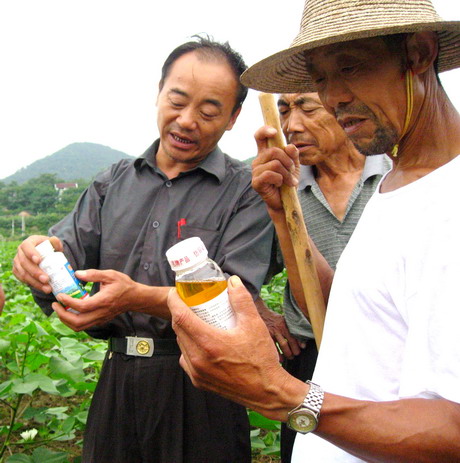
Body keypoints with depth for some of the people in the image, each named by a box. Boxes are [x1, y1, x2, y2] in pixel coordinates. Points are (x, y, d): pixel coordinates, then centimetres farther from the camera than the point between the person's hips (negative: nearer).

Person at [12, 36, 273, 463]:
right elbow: (72, 249, 2)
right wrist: (41, 256, -23)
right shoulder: (113, 183, 8)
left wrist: (136, 297, -30)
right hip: (116, 379, 4)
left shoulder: (246, 191, -7)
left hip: (200, 386, -3)